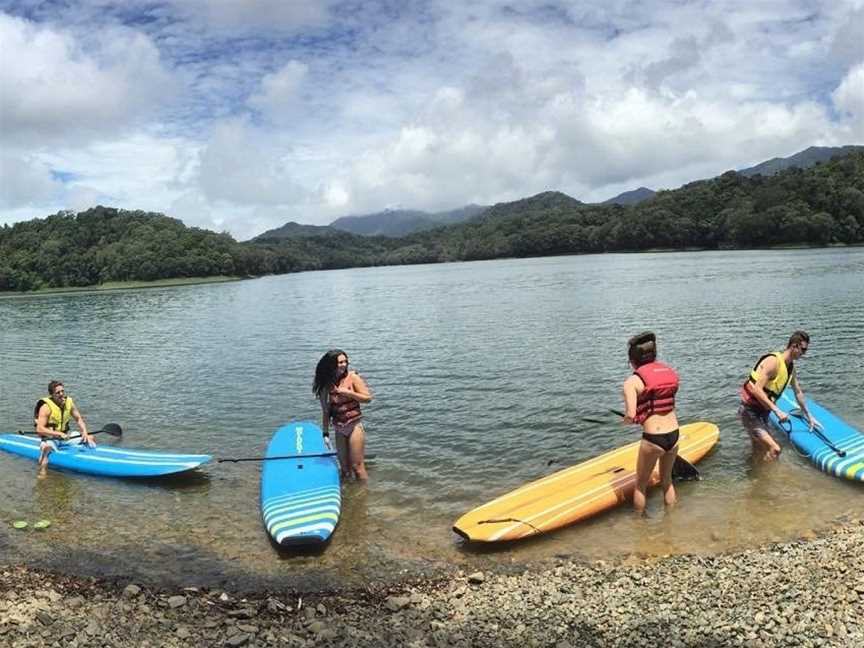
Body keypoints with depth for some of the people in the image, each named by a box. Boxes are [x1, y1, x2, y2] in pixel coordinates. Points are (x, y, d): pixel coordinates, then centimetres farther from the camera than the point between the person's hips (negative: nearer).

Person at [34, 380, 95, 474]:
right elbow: (39, 429, -24)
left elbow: (79, 419, 8)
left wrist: (85, 432, -9)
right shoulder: (46, 407, -19)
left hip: (65, 436, 6)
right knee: (47, 447, -40)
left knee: (90, 438, 2)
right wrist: (58, 434, -32)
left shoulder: (69, 402, -1)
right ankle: (42, 472, -30)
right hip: (50, 438, -6)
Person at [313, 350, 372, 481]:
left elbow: (368, 398, -7)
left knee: (357, 466, -2)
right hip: (339, 429, 4)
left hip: (354, 426, -3)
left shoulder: (352, 377, -6)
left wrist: (348, 392, -17)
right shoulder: (327, 385, 2)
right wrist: (325, 433, 4)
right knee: (344, 468, 12)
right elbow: (326, 411, 7)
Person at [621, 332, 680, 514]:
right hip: (674, 435, 5)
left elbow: (630, 416, -20)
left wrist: (626, 419, 2)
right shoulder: (671, 373, 6)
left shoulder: (632, 381, -11)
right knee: (667, 480, 29)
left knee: (641, 485, 18)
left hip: (652, 439, -5)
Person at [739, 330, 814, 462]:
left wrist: (809, 416, 29)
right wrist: (777, 411, -31)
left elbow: (798, 392, 23)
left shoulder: (790, 367, 9)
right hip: (749, 412, -10)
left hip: (762, 413, 10)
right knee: (775, 449, -22)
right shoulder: (774, 361, -21)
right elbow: (757, 390, -29)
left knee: (759, 454, 17)